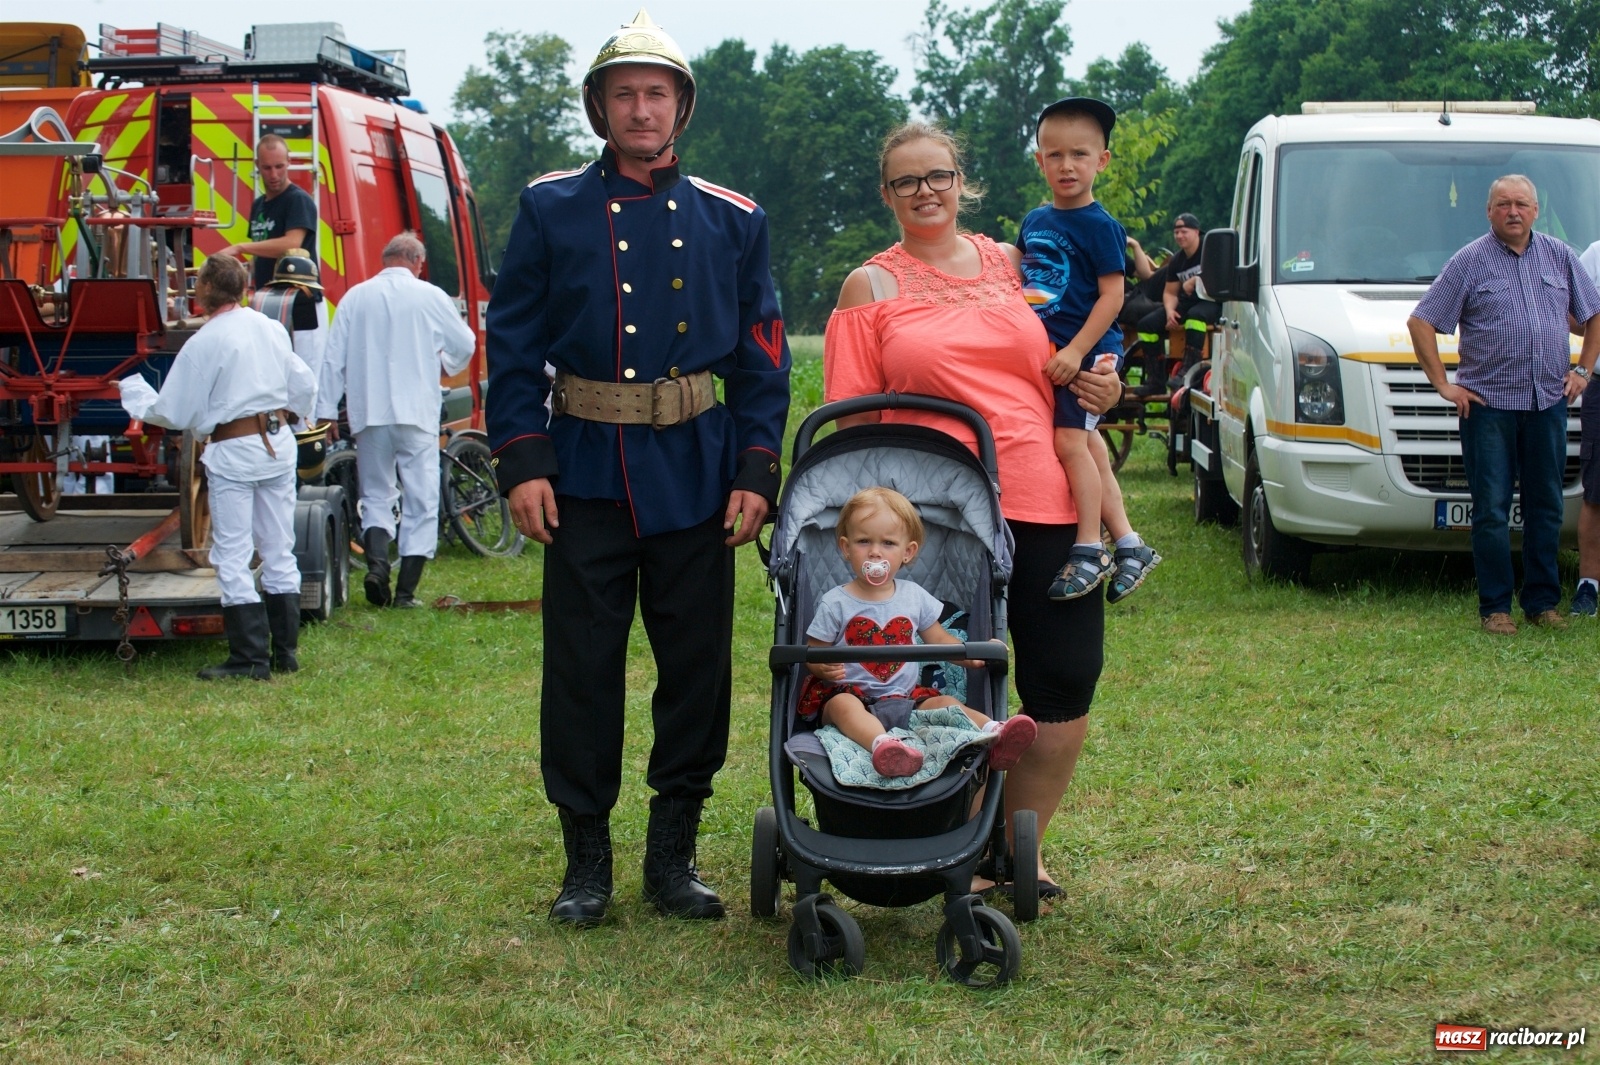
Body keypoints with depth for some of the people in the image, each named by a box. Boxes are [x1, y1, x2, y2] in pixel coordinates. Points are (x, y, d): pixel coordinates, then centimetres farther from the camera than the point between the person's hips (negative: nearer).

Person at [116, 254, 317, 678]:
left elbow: (175, 414, -7)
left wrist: (132, 389, 8)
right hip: (279, 444, 6)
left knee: (233, 556, 0)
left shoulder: (203, 344, -12)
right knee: (279, 551, 13)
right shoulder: (271, 329, 5)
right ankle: (285, 651, 16)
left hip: (233, 452, -6)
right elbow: (304, 388, 11)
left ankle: (250, 657, -2)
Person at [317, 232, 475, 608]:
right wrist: (445, 364, 31)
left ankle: (377, 564, -10)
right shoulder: (430, 297, -1)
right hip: (416, 414, -2)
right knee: (421, 500, 3)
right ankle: (406, 589, -2)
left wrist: (327, 410, 11)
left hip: (368, 412, 2)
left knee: (376, 495, 13)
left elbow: (334, 358, 5)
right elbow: (465, 345, 10)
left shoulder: (355, 297, 4)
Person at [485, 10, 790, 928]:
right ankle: (587, 859, 12)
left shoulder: (732, 223, 6)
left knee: (698, 668, 5)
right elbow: (513, 345, 1)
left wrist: (756, 473, -2)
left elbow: (763, 360, 7)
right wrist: (522, 463, -8)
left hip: (696, 473, 1)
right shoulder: (552, 212, 3)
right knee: (583, 669, 1)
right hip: (586, 474, -1)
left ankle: (675, 854, 18)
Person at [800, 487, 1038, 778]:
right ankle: (882, 743, -64)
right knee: (843, 705, -36)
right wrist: (822, 667, -23)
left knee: (945, 702, -19)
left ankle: (995, 735, -42)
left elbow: (938, 640, 18)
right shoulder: (834, 603, 0)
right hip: (849, 695, -4)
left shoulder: (914, 597, 10)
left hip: (904, 701, 4)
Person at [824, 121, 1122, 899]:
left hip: (1047, 502, 3)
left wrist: (1100, 388, 4)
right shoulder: (872, 286, 6)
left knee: (1067, 687, 0)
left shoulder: (1012, 265, 15)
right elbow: (851, 414, 2)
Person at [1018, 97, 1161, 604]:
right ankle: (1128, 544, 17)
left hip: (1088, 352, -8)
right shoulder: (1033, 222, 13)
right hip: (1048, 353, 8)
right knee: (1087, 444, 10)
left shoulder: (1099, 226, -9)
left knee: (1069, 440, -15)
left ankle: (1089, 550, -10)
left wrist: (1076, 350, -20)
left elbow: (1112, 296, -14)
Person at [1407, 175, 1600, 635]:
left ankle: (1543, 602, 16)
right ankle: (1495, 607, 4)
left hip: (1548, 403, 4)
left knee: (1546, 508, 7)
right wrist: (1443, 383, -5)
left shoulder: (1560, 257, 11)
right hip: (1489, 403, -3)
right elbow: (1421, 322, -1)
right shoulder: (1470, 261, 0)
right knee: (1491, 510, -2)